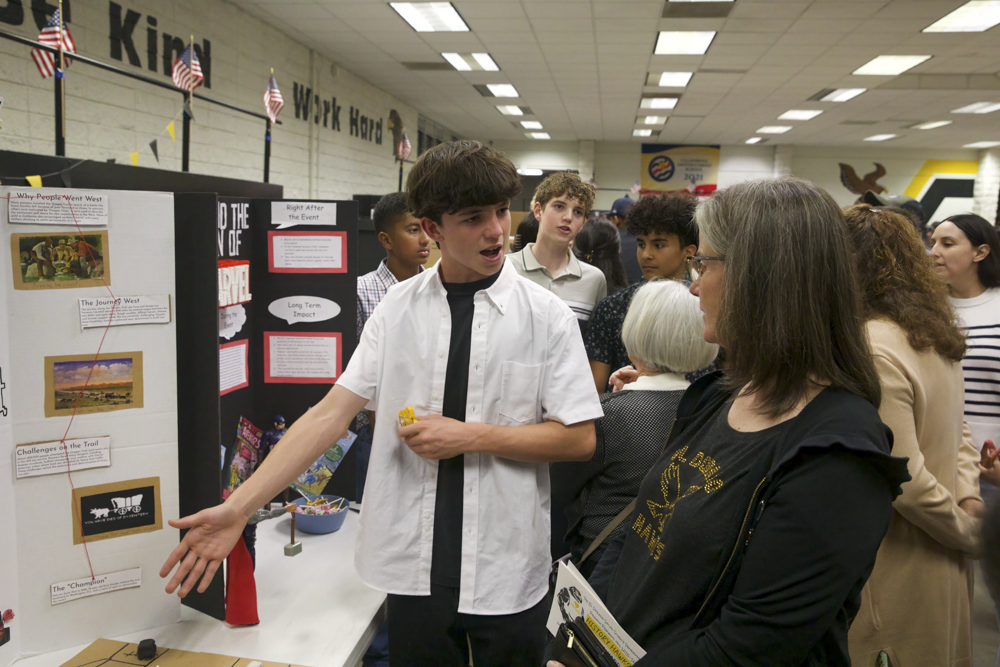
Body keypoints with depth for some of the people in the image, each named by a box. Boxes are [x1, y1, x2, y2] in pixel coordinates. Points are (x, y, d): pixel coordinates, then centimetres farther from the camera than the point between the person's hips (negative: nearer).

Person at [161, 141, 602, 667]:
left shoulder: (547, 315, -7)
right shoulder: (398, 308, -2)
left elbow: (580, 439, -7)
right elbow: (331, 412, -6)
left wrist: (470, 436, -17)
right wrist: (237, 508, -13)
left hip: (508, 569, -1)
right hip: (415, 565, 1)